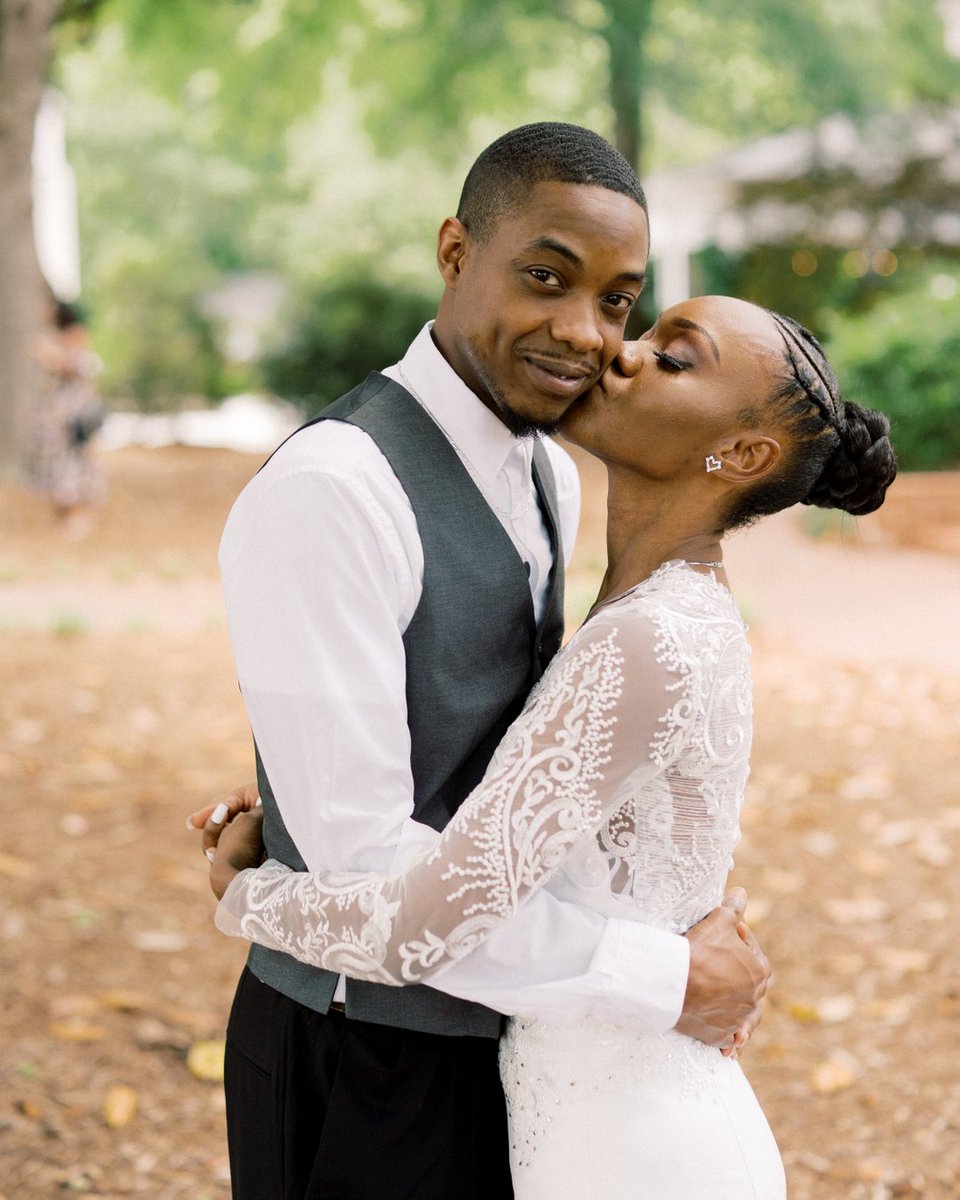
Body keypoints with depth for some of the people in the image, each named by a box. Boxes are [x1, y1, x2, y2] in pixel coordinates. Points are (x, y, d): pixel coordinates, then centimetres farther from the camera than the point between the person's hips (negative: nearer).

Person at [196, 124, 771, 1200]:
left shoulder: (548, 477, 6)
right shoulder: (328, 491, -23)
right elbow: (362, 857, -27)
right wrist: (667, 979, -22)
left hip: (501, 1025, 8)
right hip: (366, 1066, -8)